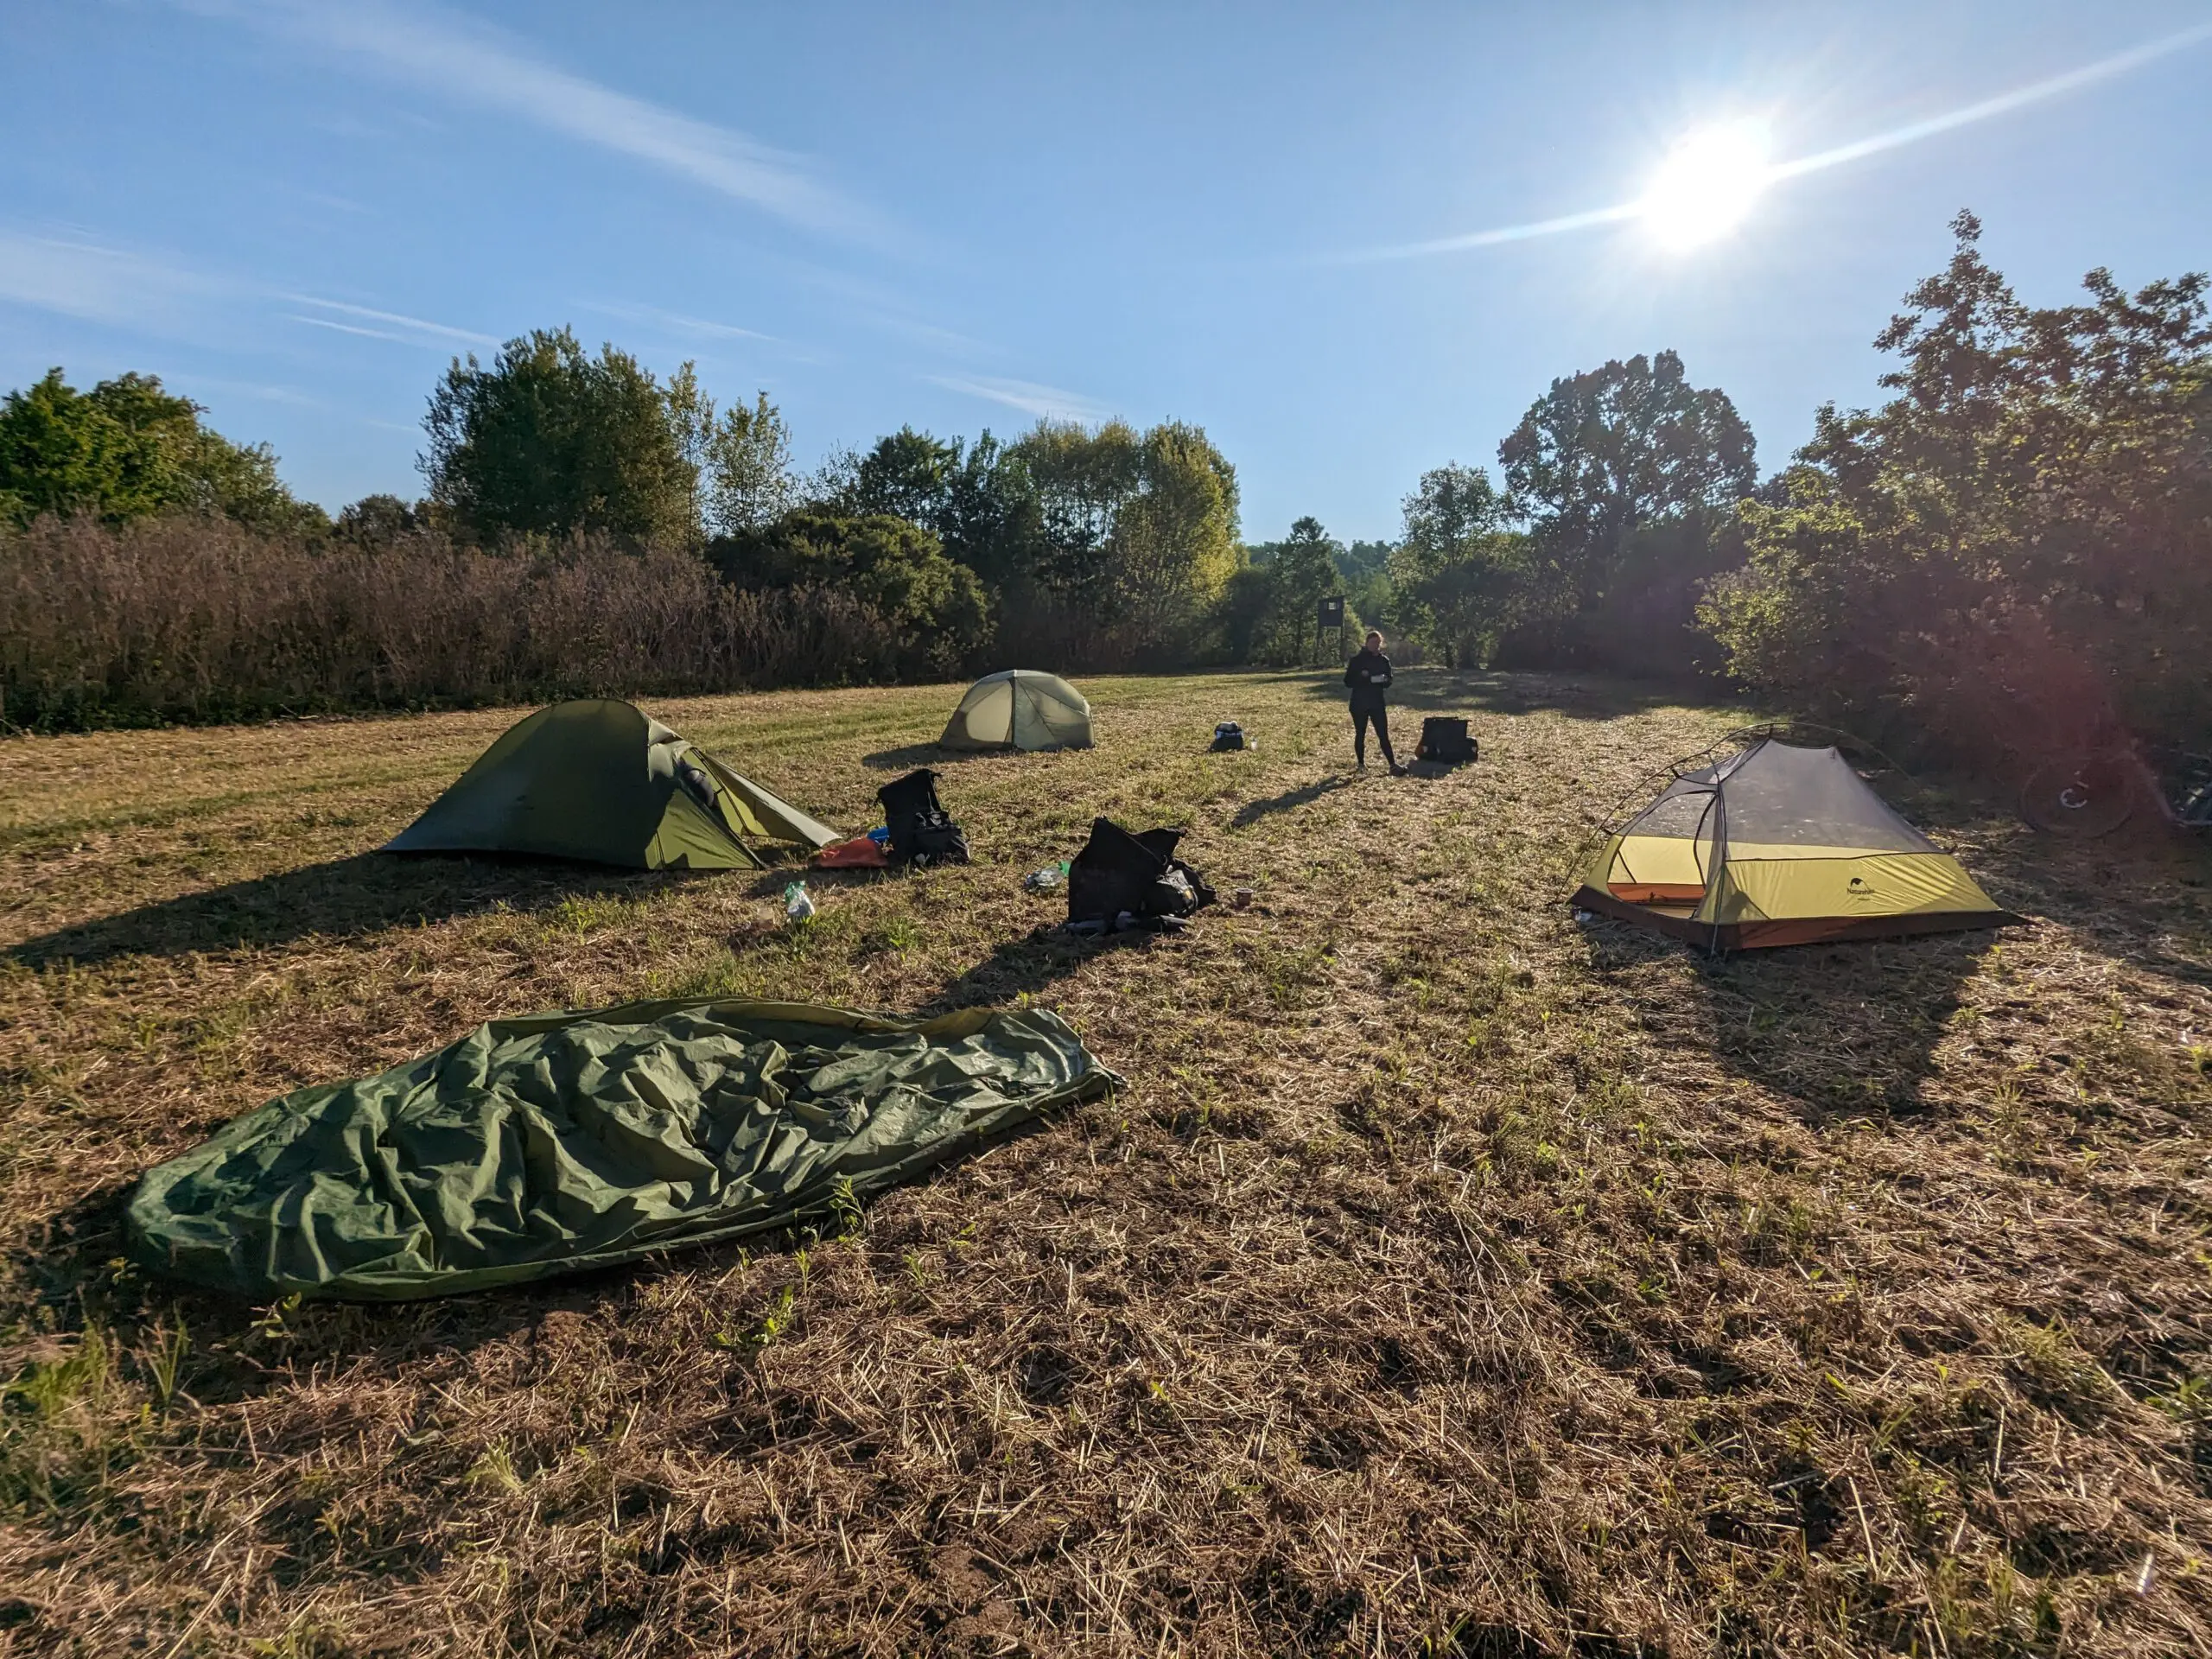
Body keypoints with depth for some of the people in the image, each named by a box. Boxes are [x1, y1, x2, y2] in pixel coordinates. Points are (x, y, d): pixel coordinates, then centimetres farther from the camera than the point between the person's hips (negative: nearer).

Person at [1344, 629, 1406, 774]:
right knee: (1360, 734, 7)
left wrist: (1384, 680, -12)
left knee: (1383, 735, -5)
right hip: (1359, 703, -2)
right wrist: (1361, 677, -22)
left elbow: (1389, 681, 11)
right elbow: (1348, 681, -5)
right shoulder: (1357, 660, -3)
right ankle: (1361, 763, 21)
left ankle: (1393, 765, -9)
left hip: (1377, 703, 2)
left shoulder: (1384, 660, 7)